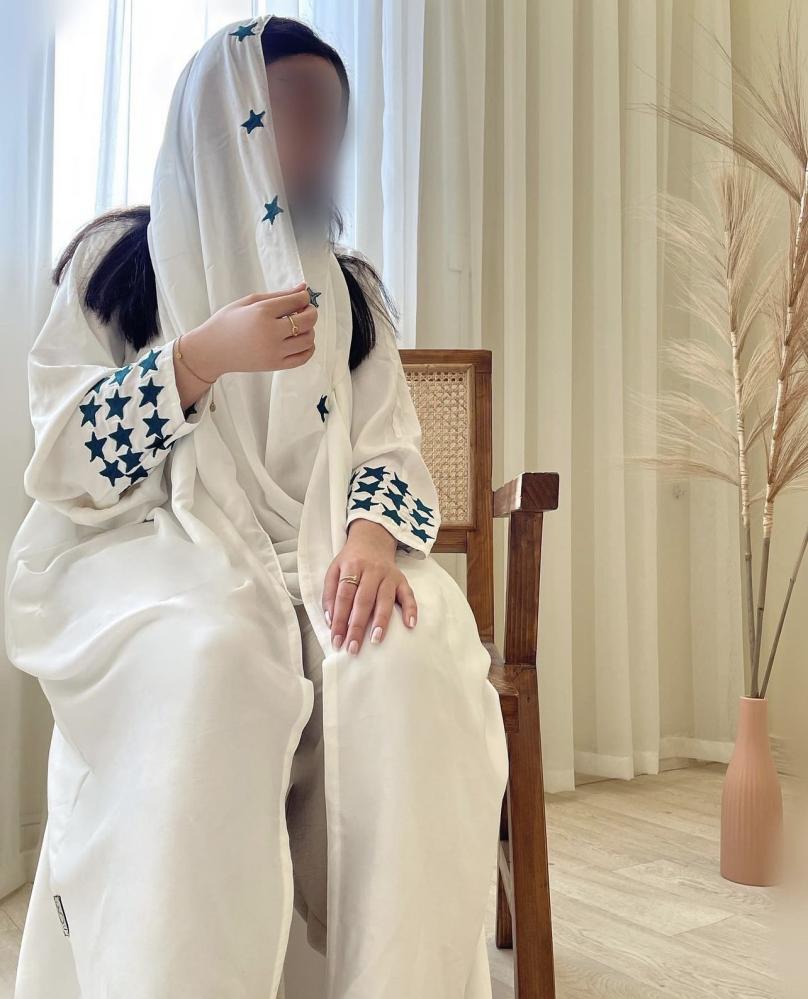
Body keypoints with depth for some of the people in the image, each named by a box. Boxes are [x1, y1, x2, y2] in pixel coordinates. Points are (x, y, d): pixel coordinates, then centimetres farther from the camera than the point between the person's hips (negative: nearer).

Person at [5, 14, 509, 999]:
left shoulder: (349, 288, 17)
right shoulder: (117, 261, 7)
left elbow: (390, 451, 8)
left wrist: (372, 536, -16)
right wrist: (200, 359, -16)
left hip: (316, 556, 3)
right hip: (153, 549, -2)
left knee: (411, 658, -30)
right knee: (208, 655, -37)